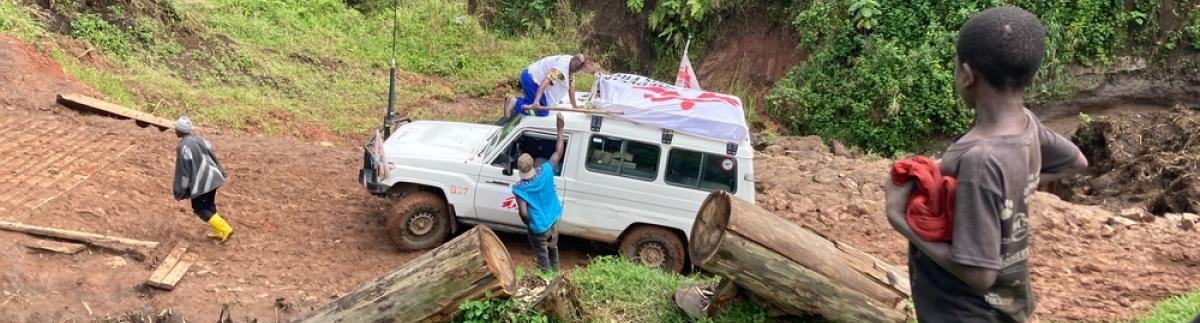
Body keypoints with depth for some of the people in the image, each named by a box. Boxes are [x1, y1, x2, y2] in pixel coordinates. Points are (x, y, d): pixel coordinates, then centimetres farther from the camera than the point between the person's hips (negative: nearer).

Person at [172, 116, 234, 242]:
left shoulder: (183, 147, -17)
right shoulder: (199, 139, 6)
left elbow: (182, 170, -15)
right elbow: (212, 155, 14)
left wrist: (179, 192, -7)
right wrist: (220, 172, 27)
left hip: (201, 183, -8)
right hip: (212, 177, 8)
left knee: (200, 209, 4)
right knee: (209, 206, 21)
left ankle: (224, 229, -4)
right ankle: (218, 231, 26)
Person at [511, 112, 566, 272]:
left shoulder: (519, 188, -27)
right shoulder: (545, 171, -20)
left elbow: (523, 213, -25)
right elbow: (558, 152, -8)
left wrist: (527, 223, -3)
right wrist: (560, 129, -4)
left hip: (539, 227, -5)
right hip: (554, 219, 5)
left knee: (542, 254, 19)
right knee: (553, 248, 30)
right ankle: (555, 271, 51)